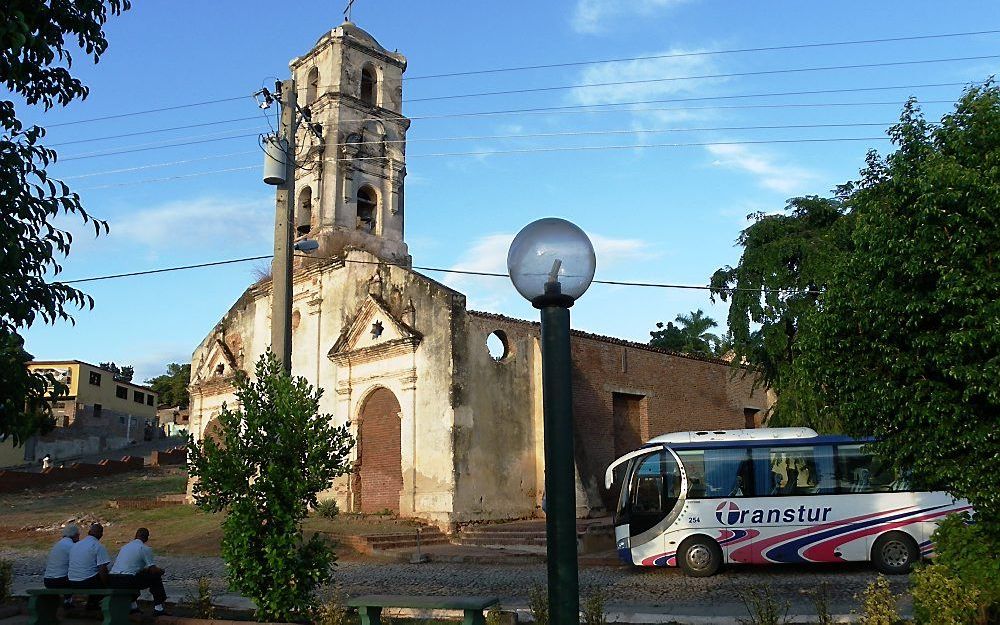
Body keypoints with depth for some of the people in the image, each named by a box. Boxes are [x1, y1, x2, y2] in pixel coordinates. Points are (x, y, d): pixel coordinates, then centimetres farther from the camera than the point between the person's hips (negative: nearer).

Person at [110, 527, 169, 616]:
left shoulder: (125, 547, 21)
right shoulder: (145, 549, -1)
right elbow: (153, 570, -3)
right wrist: (161, 570, 19)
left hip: (112, 582, 7)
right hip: (127, 582, -7)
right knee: (156, 576, 11)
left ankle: (132, 605, 33)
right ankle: (158, 608, 12)